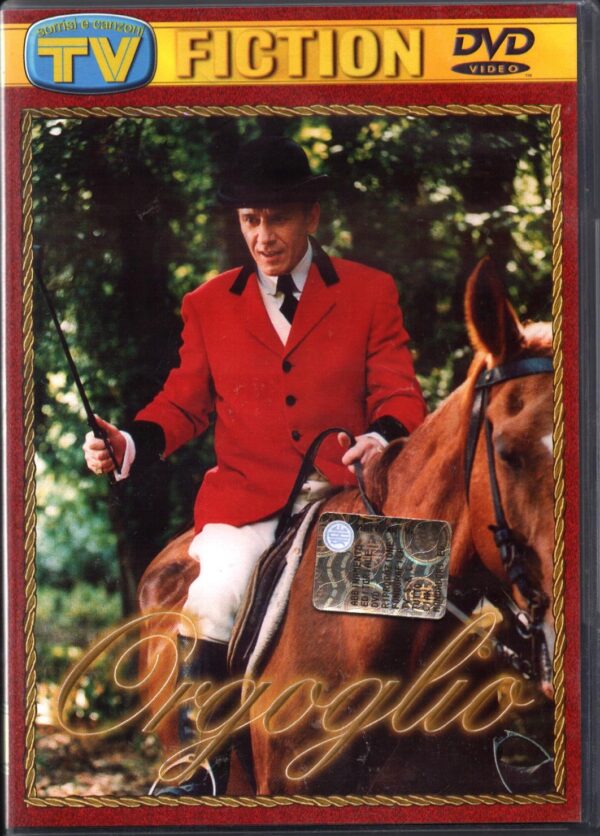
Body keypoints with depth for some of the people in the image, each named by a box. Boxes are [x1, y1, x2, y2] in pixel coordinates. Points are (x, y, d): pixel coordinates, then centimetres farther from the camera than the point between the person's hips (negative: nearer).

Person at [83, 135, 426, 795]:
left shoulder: (370, 293, 10)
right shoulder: (209, 305, 15)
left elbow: (398, 394, 6)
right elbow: (184, 403, 15)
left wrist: (382, 438, -17)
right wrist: (127, 442, -5)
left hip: (344, 491, 0)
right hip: (244, 497, 0)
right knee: (217, 593, -26)